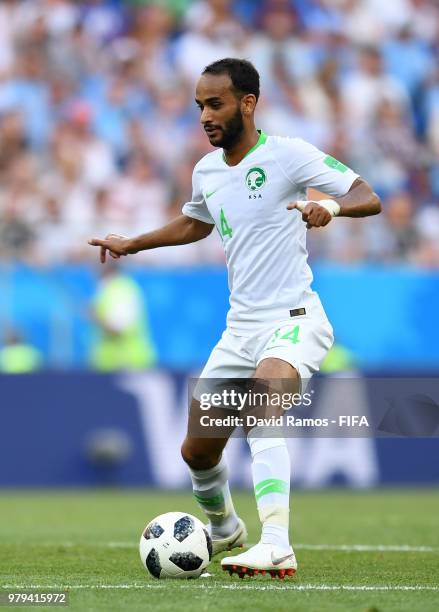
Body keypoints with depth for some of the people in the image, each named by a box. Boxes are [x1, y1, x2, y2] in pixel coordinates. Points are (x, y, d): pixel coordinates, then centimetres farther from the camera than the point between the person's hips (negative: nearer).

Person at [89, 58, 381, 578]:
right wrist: (131, 244, 31)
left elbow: (369, 199, -14)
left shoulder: (287, 154, -11)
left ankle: (276, 547, -41)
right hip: (240, 327, 7)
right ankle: (223, 528, 43)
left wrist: (330, 206, -34)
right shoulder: (206, 170, 10)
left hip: (293, 320, -7)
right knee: (197, 451, 12)